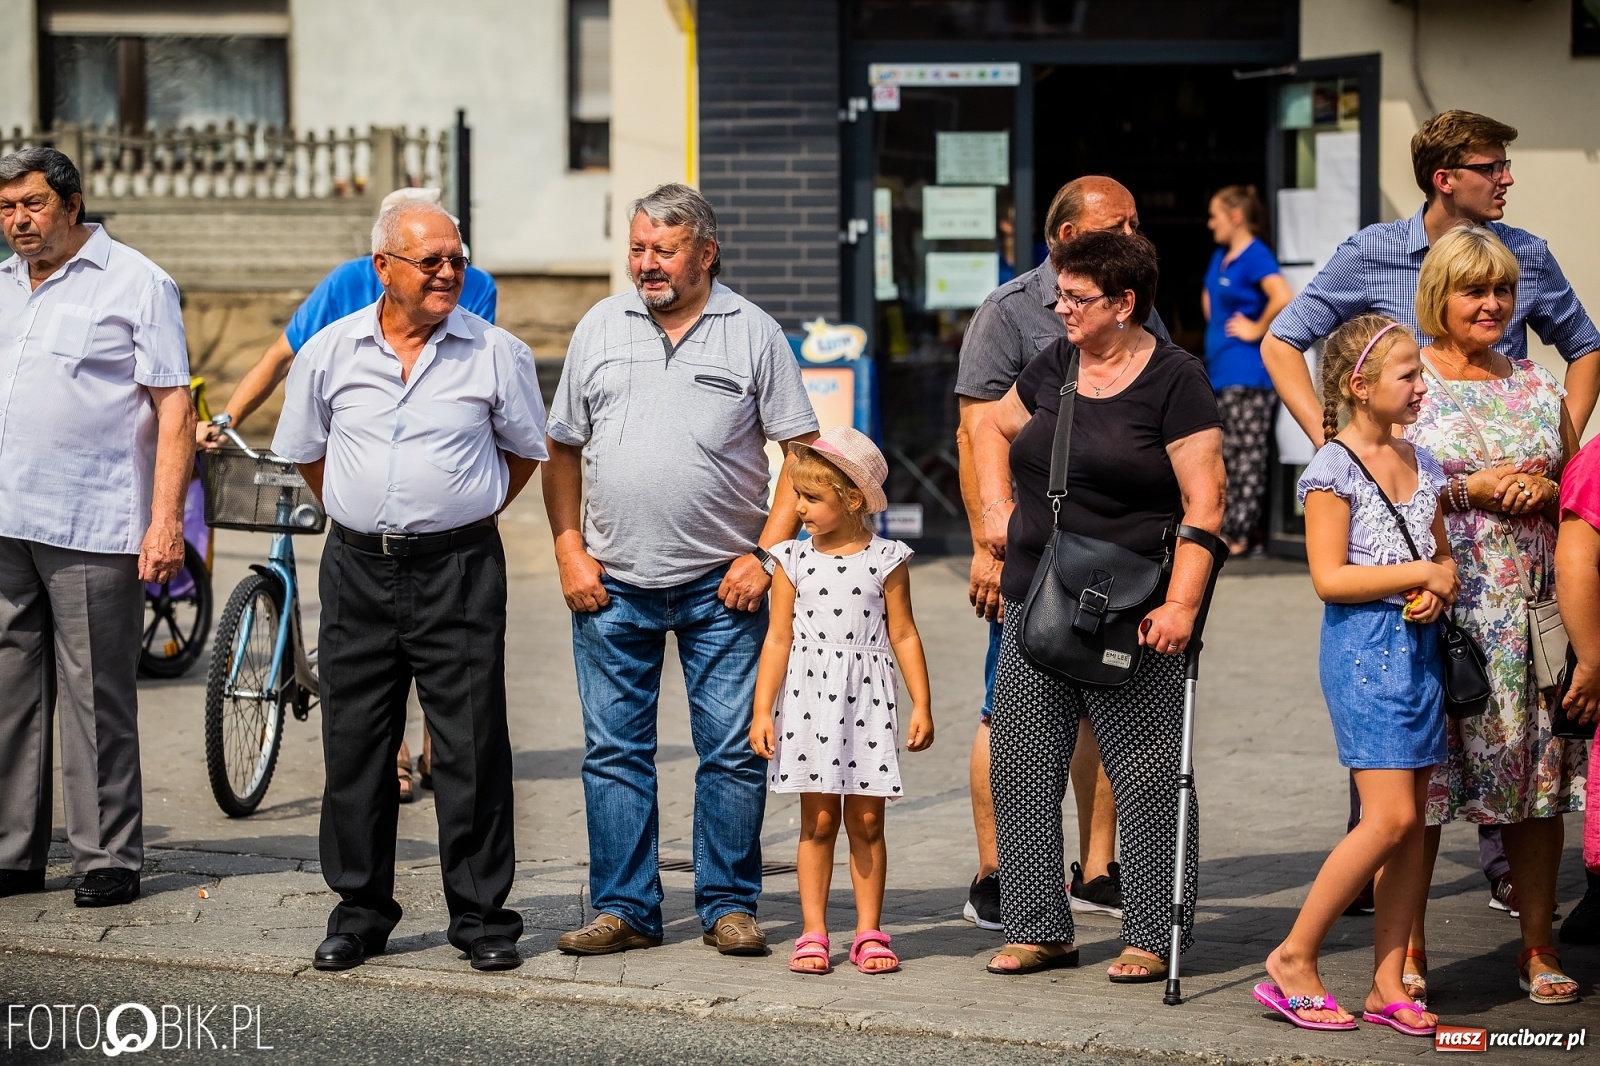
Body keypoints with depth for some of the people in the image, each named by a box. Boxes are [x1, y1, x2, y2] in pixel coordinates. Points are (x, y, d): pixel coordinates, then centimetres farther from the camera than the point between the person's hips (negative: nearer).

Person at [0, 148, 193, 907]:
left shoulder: (135, 283, -2)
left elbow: (173, 408, -6)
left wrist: (166, 522, -14)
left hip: (93, 530, -6)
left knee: (96, 700, -2)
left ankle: (109, 859, 4)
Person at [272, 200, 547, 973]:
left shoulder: (496, 352, -1)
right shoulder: (331, 352, 3)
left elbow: (525, 449, 12)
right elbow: (305, 451, 17)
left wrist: (470, 516, 9)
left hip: (458, 569, -2)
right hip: (357, 568, 2)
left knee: (472, 747, -2)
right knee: (354, 744, 6)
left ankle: (481, 916, 7)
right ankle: (360, 912, 17)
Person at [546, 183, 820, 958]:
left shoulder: (752, 333, 2)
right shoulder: (600, 328, 9)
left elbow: (801, 452, 1)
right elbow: (563, 450, 12)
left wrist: (764, 554, -7)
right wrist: (569, 551, 2)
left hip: (721, 584, -2)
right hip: (613, 582, 2)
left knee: (733, 750, 0)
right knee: (614, 752, 4)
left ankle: (729, 907, 10)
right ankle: (623, 909, 12)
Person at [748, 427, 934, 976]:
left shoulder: (886, 560, 0)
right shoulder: (794, 560, 3)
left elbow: (904, 636, 3)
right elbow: (778, 639, 4)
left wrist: (921, 706, 0)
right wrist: (762, 709, -1)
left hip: (866, 702, -1)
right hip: (808, 699, 1)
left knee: (866, 821, 2)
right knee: (818, 819, 1)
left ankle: (869, 932, 9)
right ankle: (813, 933, 6)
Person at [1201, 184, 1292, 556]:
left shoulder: (1256, 257, -13)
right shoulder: (1220, 257, 15)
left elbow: (1283, 298, -30)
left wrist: (1258, 329, -18)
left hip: (1247, 375, -10)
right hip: (1220, 372, 10)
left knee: (1247, 455, -4)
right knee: (1225, 456, 12)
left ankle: (1238, 536, -2)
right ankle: (1223, 531, 18)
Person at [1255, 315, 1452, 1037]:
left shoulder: (1420, 462, 13)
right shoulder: (1335, 469, -9)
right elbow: (1330, 578, -15)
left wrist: (1441, 590, -2)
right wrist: (1421, 573, -12)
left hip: (1419, 647, 7)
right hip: (1364, 650, -7)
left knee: (1412, 821, 4)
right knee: (1390, 816, -13)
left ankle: (1388, 984, 10)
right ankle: (1293, 959, -2)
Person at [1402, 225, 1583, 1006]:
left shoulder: (1537, 385, 14)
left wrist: (1545, 491, -4)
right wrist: (1470, 489, -12)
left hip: (1532, 612, 4)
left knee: (1539, 775, 3)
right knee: (1419, 779, -4)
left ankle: (1539, 948, 12)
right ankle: (1406, 949, 6)